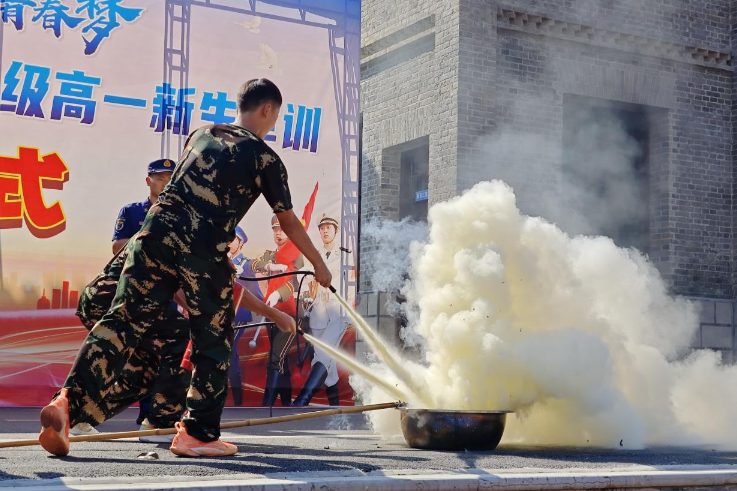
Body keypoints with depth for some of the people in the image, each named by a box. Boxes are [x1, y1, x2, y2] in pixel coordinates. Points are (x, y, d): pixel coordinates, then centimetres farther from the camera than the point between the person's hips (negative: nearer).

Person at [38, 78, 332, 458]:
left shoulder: (200, 135, 21)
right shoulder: (265, 158, 7)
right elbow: (289, 221, 13)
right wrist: (319, 264, 27)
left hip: (156, 231, 5)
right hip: (204, 252, -4)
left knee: (122, 322, 2)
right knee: (213, 342, 9)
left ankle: (68, 403, -11)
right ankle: (198, 434, 12)